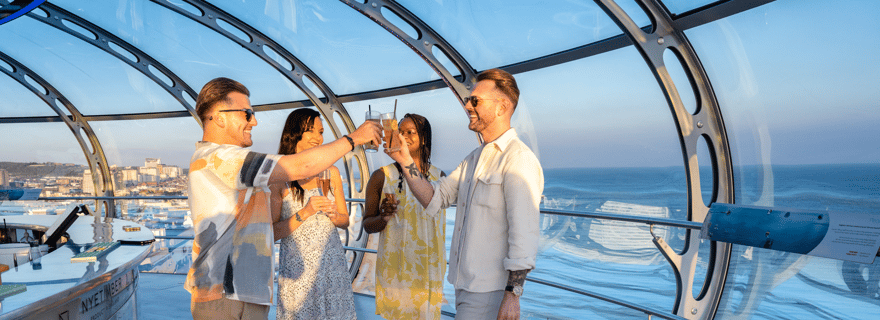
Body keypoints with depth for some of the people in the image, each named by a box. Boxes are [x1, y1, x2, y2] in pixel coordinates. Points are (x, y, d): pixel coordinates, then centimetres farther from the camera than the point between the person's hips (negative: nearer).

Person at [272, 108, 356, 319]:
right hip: (297, 267, -4)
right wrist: (305, 213, -18)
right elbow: (273, 233, -8)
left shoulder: (331, 172, 8)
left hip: (332, 262, 4)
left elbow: (345, 220, 13)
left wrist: (334, 216, -8)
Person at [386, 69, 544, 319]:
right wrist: (405, 161, -2)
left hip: (489, 292, -8)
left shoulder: (518, 159, -16)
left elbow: (524, 232, -20)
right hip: (465, 285, 9)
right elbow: (434, 198, 10)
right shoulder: (475, 158, 15)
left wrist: (512, 294, -21)